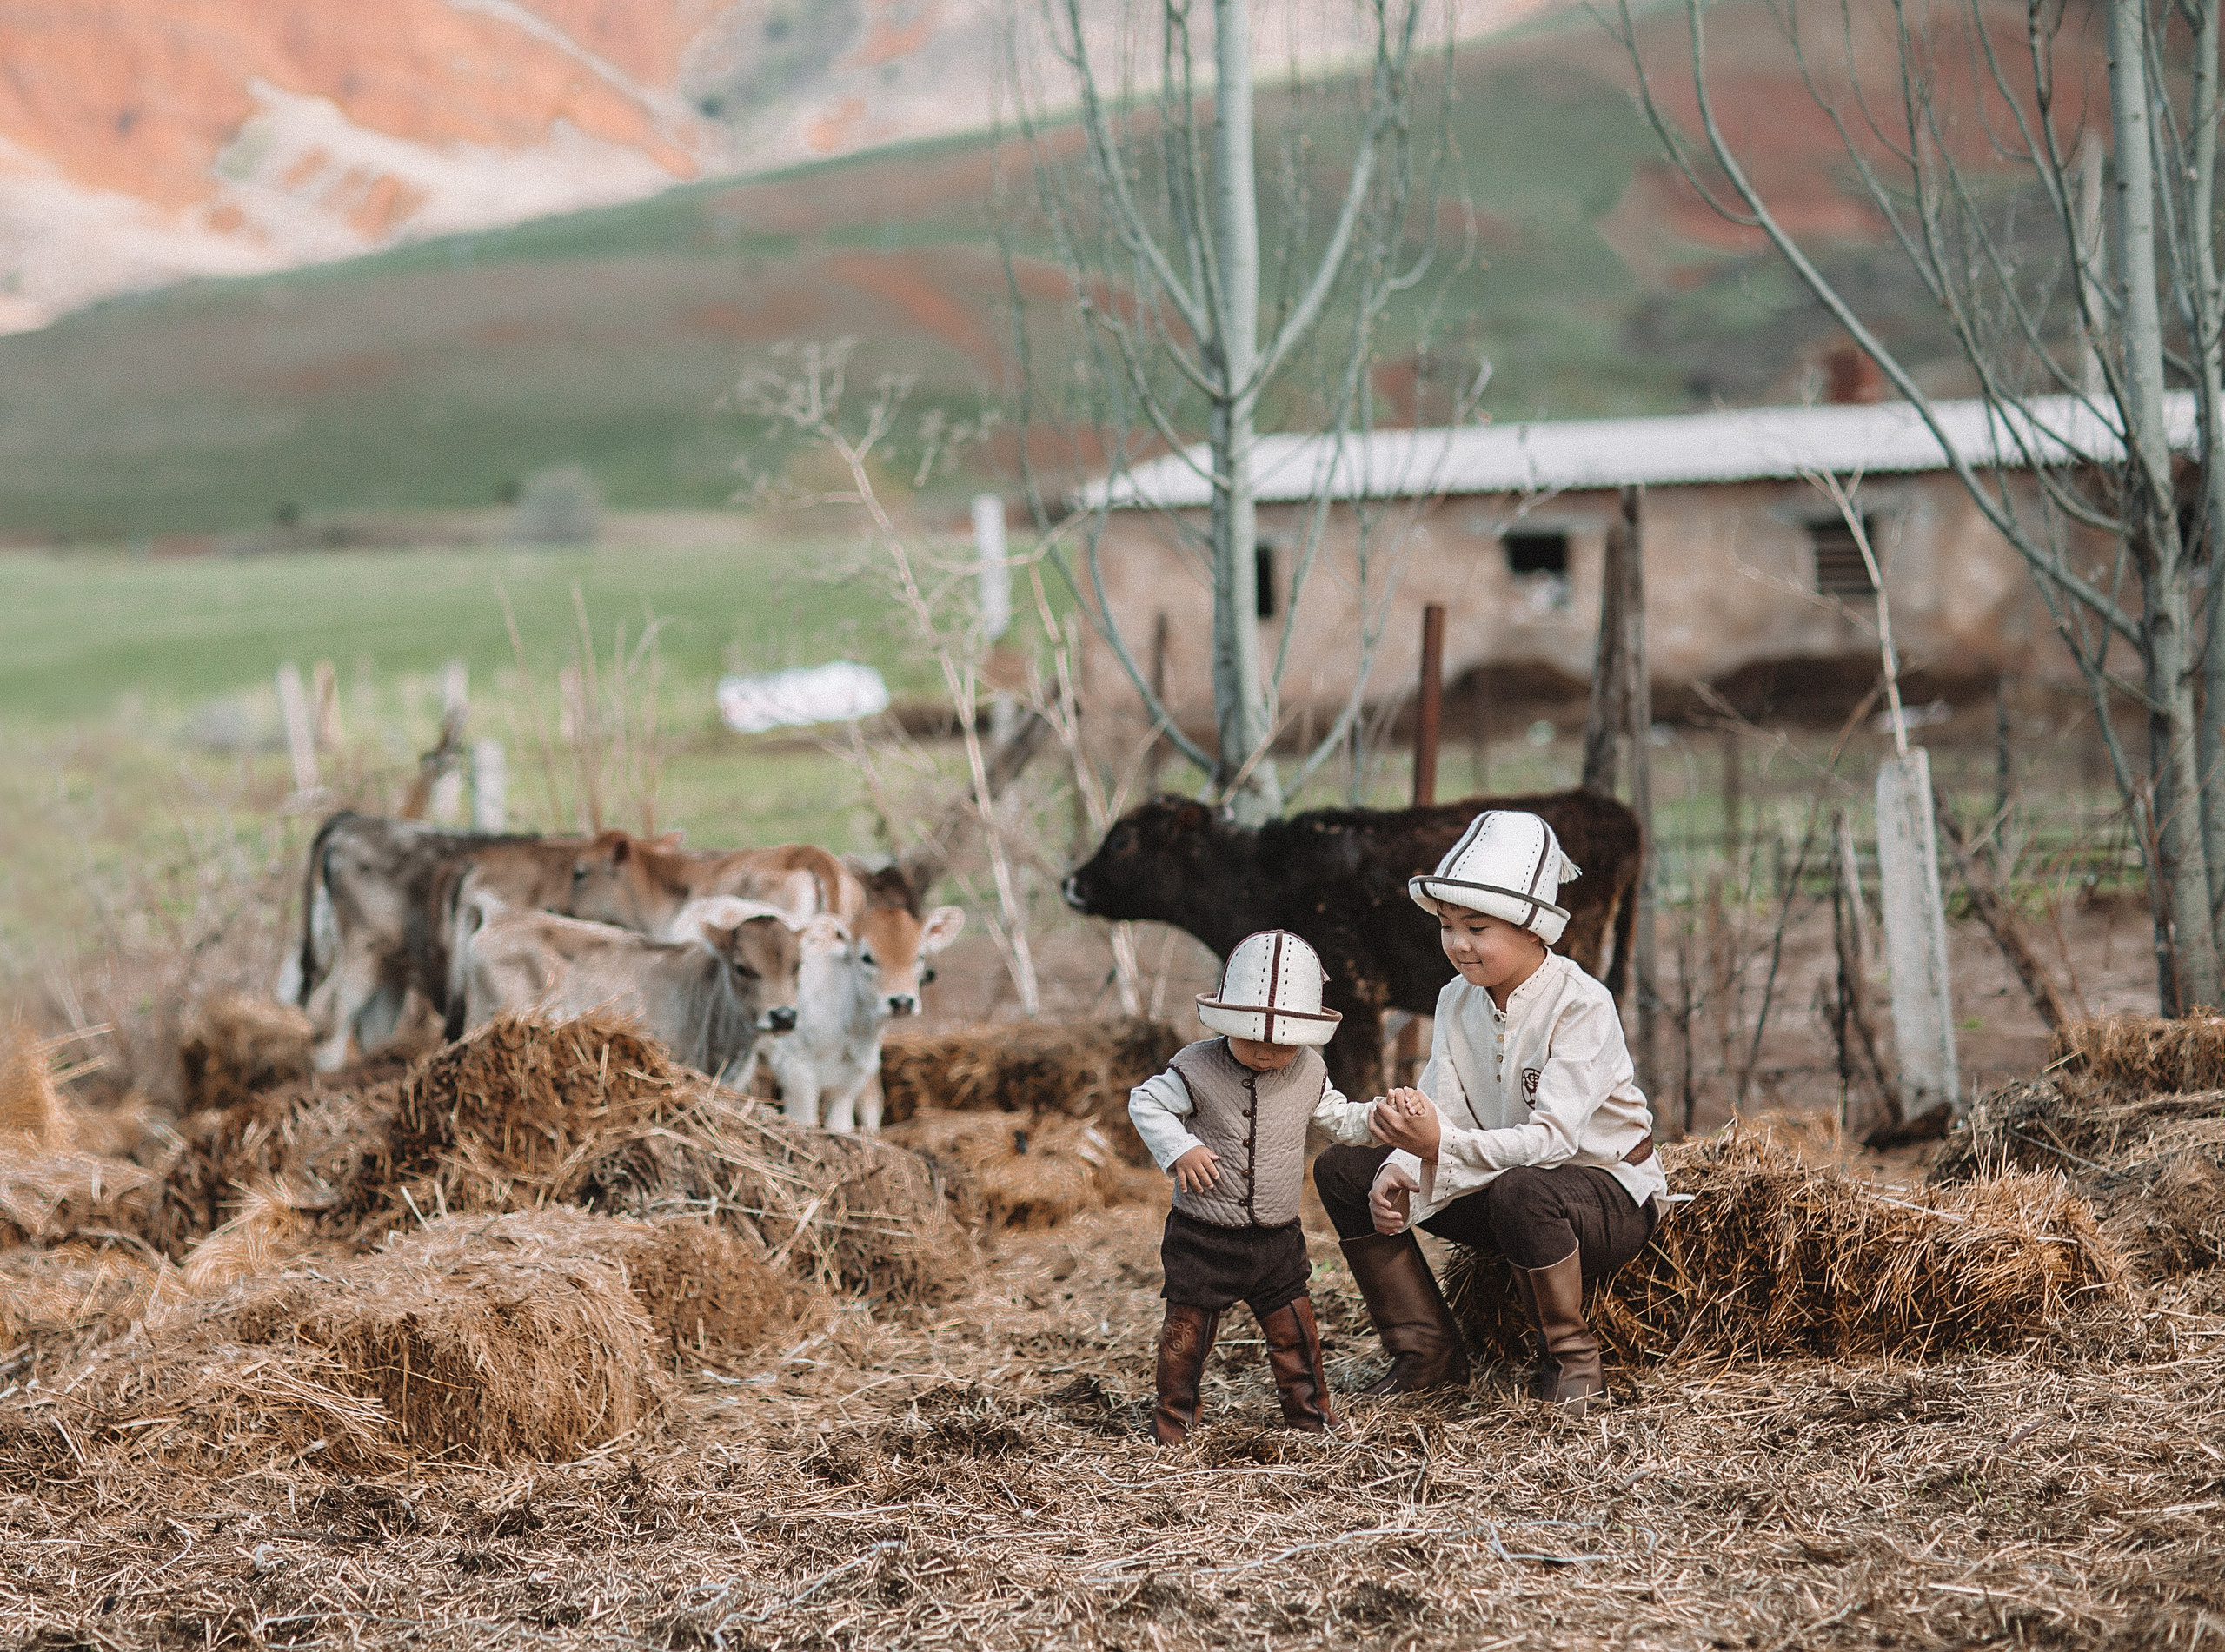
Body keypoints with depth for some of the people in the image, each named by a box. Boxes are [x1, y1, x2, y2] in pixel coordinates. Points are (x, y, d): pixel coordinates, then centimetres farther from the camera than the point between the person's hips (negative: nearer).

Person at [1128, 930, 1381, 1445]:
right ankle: (1173, 1418, 17)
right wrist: (1178, 1149, -19)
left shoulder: (1307, 1073, 0)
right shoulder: (1198, 1068, -13)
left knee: (1294, 1327, 9)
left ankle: (1309, 1408, 26)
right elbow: (1146, 1102, -6)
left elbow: (1339, 1118, 13)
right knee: (1188, 1328, 3)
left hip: (1276, 1239, 3)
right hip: (1204, 1237, -3)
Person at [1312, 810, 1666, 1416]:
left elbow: (1553, 1138, -33)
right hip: (1497, 1190, 7)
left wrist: (1441, 1145, -46)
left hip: (1612, 1197, -7)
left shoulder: (1582, 1007, -23)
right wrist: (1400, 1173, -29)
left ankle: (1572, 1360, -17)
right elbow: (1440, 1113, -7)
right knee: (1341, 1169, -3)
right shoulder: (1458, 1001, 0)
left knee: (1522, 1190, -42)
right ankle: (1428, 1352, 2)